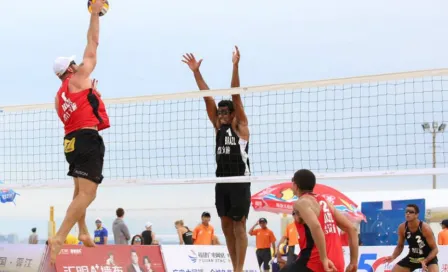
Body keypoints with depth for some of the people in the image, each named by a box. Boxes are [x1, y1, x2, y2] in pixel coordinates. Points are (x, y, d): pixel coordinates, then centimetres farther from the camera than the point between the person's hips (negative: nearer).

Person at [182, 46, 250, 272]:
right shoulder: (218, 126, 12)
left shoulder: (240, 126, -2)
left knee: (239, 225, -5)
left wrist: (235, 66, -19)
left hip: (240, 181, -6)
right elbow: (208, 98, 8)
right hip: (222, 181, 6)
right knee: (226, 225, 6)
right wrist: (196, 72, 4)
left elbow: (236, 96, -10)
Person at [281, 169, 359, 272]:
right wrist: (354, 262, 18)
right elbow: (352, 229, 19)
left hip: (315, 263, -8)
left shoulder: (301, 203, -4)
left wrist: (324, 259, -24)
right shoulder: (325, 202, 21)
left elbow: (315, 226, -25)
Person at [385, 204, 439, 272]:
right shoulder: (402, 228, -12)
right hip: (412, 258, 5)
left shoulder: (425, 228, -25)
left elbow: (435, 249, -19)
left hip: (428, 257, -5)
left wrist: (425, 261, -35)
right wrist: (393, 256, -16)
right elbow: (400, 246, 4)